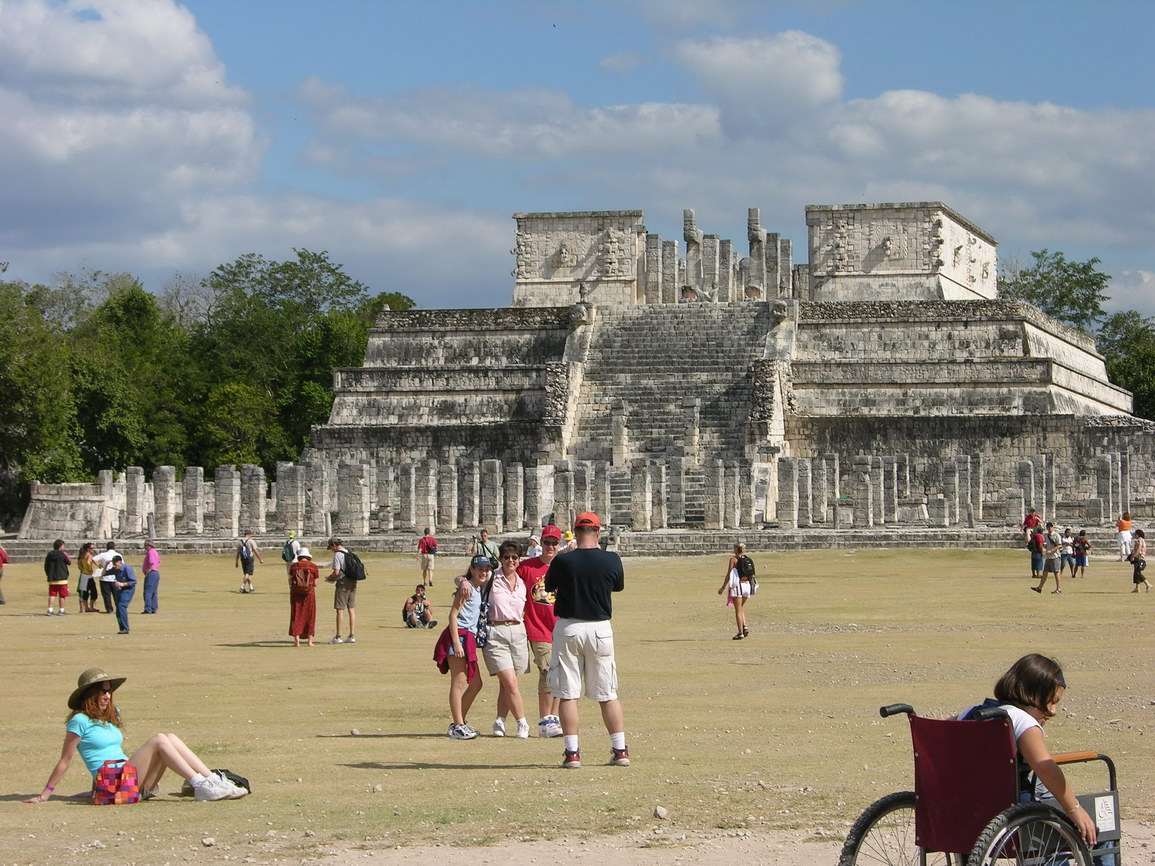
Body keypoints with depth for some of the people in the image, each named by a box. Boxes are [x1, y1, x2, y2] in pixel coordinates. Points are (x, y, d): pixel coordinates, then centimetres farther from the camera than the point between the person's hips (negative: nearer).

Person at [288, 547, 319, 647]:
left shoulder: (293, 566, 0)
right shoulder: (313, 566, -2)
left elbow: (290, 581, 2)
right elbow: (315, 583, -1)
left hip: (296, 593, 1)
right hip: (309, 593, -1)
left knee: (296, 616, 7)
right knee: (309, 615, 10)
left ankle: (297, 641, 3)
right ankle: (310, 640, 9)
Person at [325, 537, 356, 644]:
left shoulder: (337, 555, -11)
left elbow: (336, 572, -18)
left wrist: (329, 578, 3)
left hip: (342, 583, -7)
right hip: (352, 583, 7)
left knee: (340, 610, -3)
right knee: (351, 609, 8)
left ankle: (338, 637, -3)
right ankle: (352, 636, 7)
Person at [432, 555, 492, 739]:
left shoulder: (479, 589, 17)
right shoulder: (467, 587, -9)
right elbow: (453, 614, -15)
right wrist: (456, 643, -21)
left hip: (469, 638, 10)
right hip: (458, 635, -10)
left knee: (476, 683, 13)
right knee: (459, 683, -9)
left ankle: (458, 722, 21)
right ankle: (458, 726, -8)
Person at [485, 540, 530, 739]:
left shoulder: (522, 584, 13)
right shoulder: (492, 580, 0)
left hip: (518, 632, 4)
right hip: (495, 633, -4)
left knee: (506, 684, 5)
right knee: (510, 683, -11)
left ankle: (500, 721, 17)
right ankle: (522, 724, -2)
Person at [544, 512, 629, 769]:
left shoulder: (562, 562, -11)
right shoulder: (611, 560, -7)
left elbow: (549, 587, 8)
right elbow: (619, 585, 12)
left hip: (568, 629, -1)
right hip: (600, 629, 1)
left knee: (568, 693, 4)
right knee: (608, 694, 10)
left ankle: (572, 752, 0)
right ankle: (620, 750, 10)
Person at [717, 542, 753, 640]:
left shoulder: (733, 559, -7)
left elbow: (728, 574, -10)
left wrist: (723, 587, -4)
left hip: (737, 585, -5)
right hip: (747, 585, 5)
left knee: (738, 610, 1)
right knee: (741, 608, 22)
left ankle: (740, 633, -1)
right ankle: (744, 627, 4)